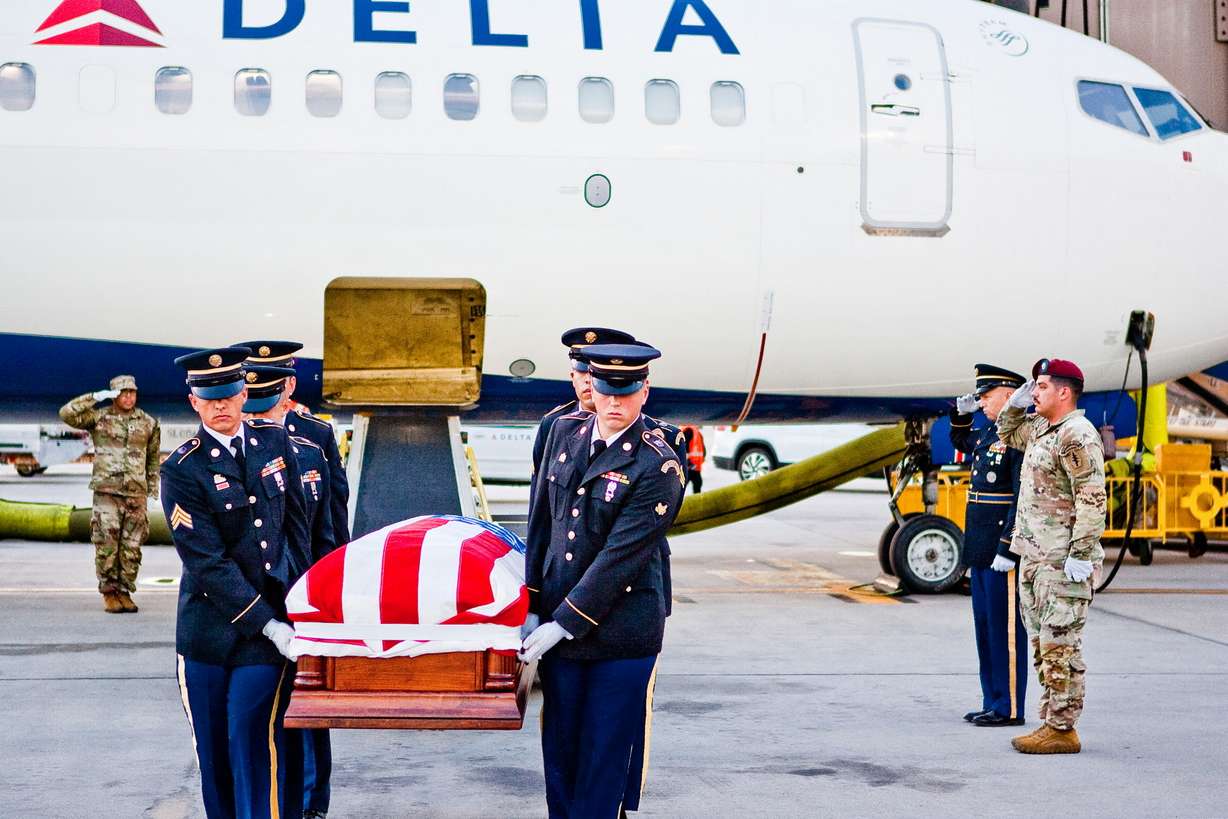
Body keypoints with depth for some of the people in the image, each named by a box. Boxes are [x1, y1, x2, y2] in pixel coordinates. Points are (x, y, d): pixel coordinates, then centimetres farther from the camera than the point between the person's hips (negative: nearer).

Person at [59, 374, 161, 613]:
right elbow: (67, 414, -9)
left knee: (131, 548, 3)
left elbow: (153, 457, 17)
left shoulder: (148, 423, 10)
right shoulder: (99, 418, 3)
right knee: (106, 546, -3)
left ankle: (125, 593, 12)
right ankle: (109, 593, 6)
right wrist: (95, 397, -13)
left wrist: (153, 488, 13)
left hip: (136, 495, 2)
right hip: (107, 493, -2)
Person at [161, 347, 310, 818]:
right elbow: (207, 562, -14)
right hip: (211, 621, -1)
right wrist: (267, 624, -17)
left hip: (273, 613, 1)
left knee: (254, 735, -8)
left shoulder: (274, 442, 5)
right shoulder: (182, 470, -9)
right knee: (211, 744, 8)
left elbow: (296, 525, 13)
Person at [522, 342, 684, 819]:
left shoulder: (659, 466, -15)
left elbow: (621, 556, -17)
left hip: (620, 631, -5)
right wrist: (533, 607, 6)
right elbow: (541, 522, 9)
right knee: (559, 746, 12)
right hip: (557, 620, 5)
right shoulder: (565, 430, 4)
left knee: (606, 753, 4)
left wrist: (563, 624, -16)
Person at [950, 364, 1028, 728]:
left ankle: (1010, 708, 4)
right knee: (985, 625, 14)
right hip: (981, 548, 10)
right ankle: (993, 702, 22)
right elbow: (962, 444, 37)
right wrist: (960, 417, 19)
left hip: (1003, 548, -10)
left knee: (1005, 628, -3)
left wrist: (1008, 549, -23)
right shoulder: (990, 433, 13)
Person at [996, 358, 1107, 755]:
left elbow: (1093, 500, -20)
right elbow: (1007, 433, 37)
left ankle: (1062, 730, -4)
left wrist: (1080, 555, -23)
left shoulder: (1077, 435, -14)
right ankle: (1050, 722, 19)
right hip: (1035, 558, 10)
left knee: (1060, 646, -8)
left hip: (1064, 562, -10)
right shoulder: (1041, 428, 16)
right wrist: (1016, 404, 17)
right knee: (1042, 645, 13)